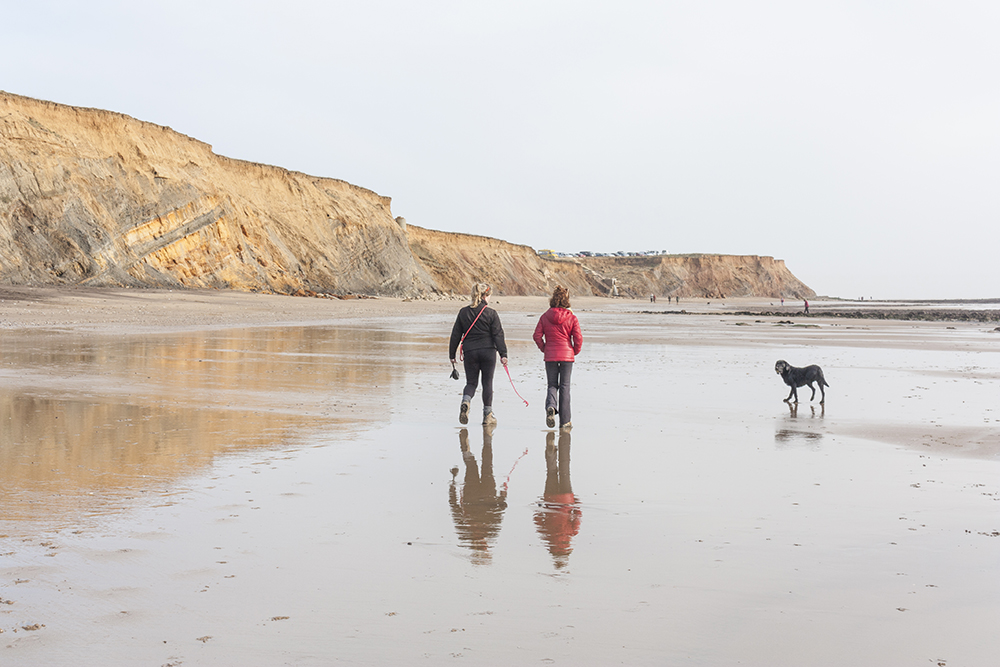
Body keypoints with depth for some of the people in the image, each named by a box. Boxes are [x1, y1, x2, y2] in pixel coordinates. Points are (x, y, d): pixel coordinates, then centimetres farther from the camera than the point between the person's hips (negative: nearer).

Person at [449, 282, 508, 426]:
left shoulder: (463, 312, 3)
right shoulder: (491, 313, -5)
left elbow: (456, 335, 7)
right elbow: (498, 335, -8)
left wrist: (452, 355, 13)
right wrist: (503, 354, -7)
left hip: (469, 352, 2)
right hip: (488, 352, -2)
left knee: (471, 382, 10)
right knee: (487, 382, 8)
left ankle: (466, 401, -20)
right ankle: (488, 415, 11)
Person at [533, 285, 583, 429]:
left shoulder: (545, 316, -1)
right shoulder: (571, 317, -5)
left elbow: (537, 336, -3)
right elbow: (578, 338, -8)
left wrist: (544, 349, 11)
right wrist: (575, 351, 9)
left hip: (550, 356, 1)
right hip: (567, 355, -1)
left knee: (552, 385, 12)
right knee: (564, 387, 6)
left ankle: (550, 406, -19)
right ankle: (565, 421, 8)